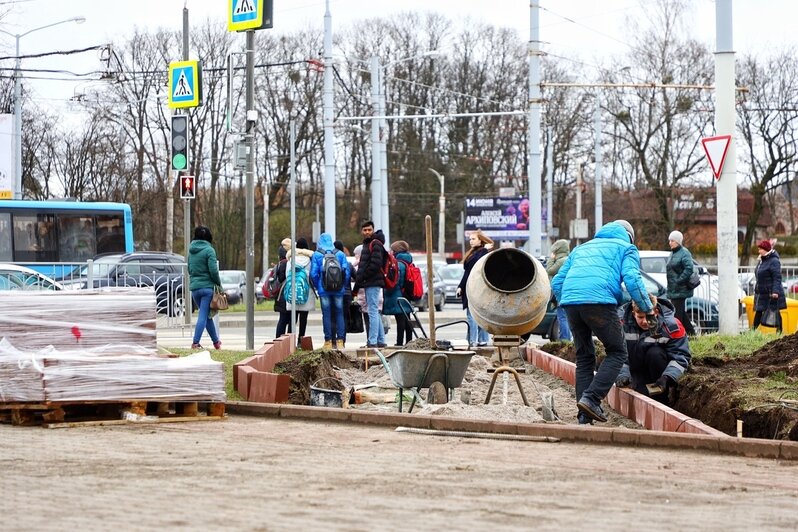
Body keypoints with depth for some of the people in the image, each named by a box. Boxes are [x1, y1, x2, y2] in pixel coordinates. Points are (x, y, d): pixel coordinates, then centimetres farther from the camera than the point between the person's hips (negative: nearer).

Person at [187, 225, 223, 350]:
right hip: (207, 287, -6)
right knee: (204, 315, -5)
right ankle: (195, 343, -12)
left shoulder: (191, 250, 10)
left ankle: (216, 341, 25)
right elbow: (213, 270, -14)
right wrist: (219, 283, -1)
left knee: (207, 315, 16)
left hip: (194, 287, 6)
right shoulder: (209, 250, -10)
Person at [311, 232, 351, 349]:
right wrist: (342, 285, 12)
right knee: (339, 313, 6)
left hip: (324, 290, -2)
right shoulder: (340, 254, 3)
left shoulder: (316, 255, -2)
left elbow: (313, 274, -6)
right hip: (339, 290, 2)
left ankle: (328, 341, 0)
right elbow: (346, 272, 0)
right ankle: (340, 340, 1)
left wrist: (318, 286, 8)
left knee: (326, 314, 2)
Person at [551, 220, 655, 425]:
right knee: (617, 352, 7)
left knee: (584, 357, 15)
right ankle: (591, 398, -12)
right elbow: (631, 278, 0)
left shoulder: (581, 248, 35)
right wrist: (648, 309, 3)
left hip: (569, 300, 5)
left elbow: (557, 283, 30)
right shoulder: (625, 247, 19)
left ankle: (584, 416, 7)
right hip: (599, 300, -5)